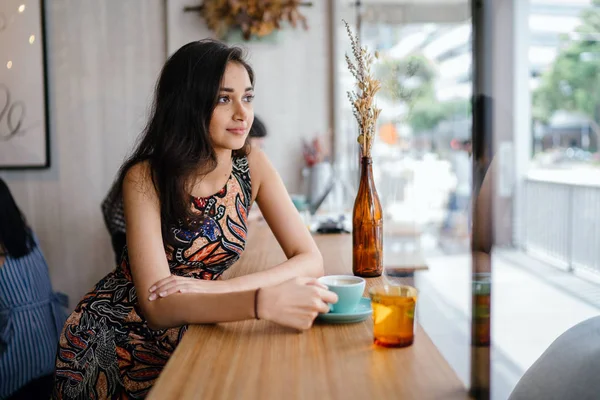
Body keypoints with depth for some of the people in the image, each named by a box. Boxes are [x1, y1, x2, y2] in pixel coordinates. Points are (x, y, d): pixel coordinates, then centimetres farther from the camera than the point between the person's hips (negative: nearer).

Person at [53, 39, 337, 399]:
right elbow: (157, 306, -29)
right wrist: (262, 301, -46)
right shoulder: (145, 178, -20)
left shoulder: (252, 165, -8)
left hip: (189, 332, 5)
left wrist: (218, 287, -28)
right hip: (114, 340, -4)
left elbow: (311, 259, -12)